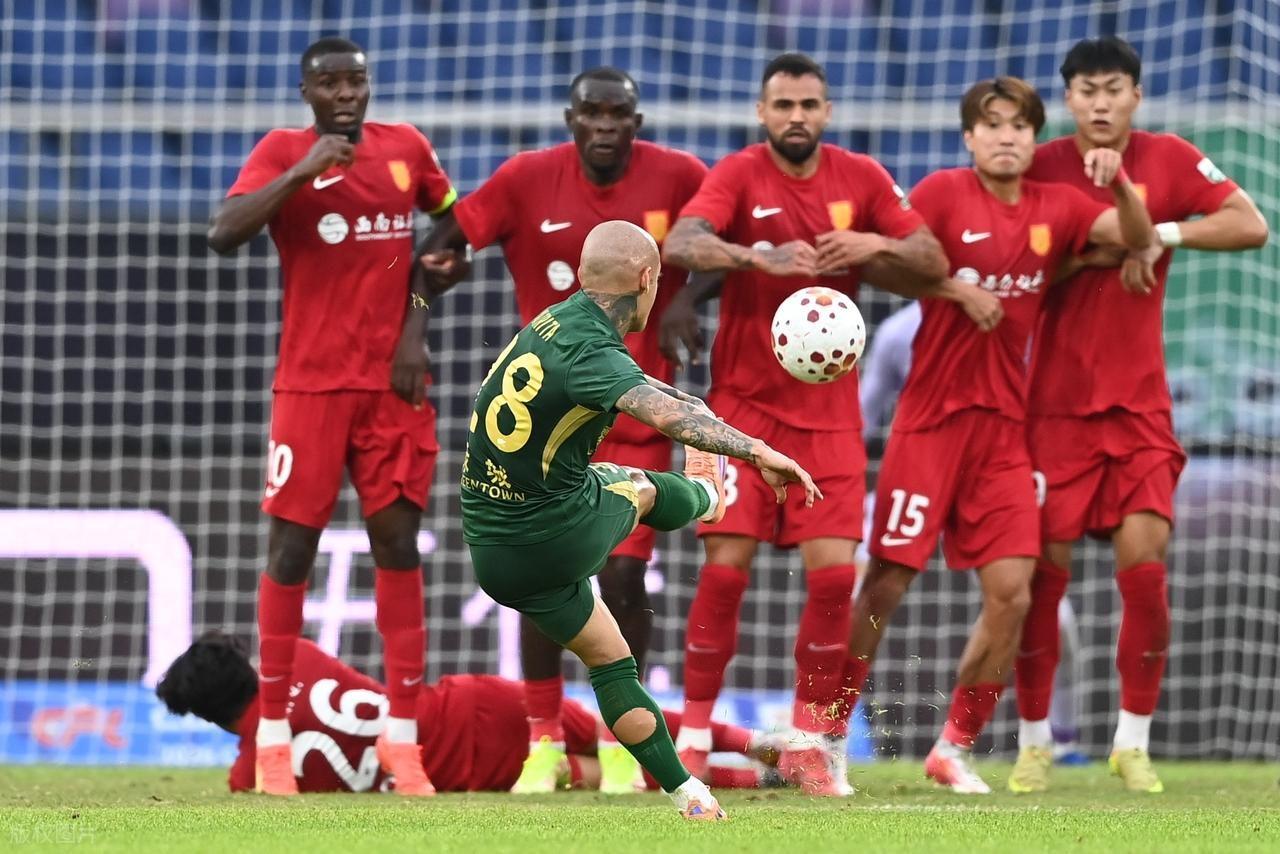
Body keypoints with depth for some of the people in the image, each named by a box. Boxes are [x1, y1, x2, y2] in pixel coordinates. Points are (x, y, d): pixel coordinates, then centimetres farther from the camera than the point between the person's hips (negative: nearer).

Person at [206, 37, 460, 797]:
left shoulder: (407, 149, 6)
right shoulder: (284, 152, -4)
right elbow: (224, 234, -18)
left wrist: (416, 323, 9)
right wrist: (300, 172, -25)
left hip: (393, 381, 3)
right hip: (311, 383, -3)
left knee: (398, 540, -1)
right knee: (294, 545, -2)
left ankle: (402, 734, 2)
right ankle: (272, 734, 6)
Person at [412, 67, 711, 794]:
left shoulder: (678, 179, -7)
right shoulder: (528, 180, -6)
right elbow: (446, 241, -2)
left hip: (640, 419, -1)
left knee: (623, 577, -6)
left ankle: (622, 735, 10)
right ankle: (543, 736, 14)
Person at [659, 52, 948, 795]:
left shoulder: (862, 178, 2)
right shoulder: (739, 176, -8)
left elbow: (934, 264, 3)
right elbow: (681, 244, -26)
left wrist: (875, 246, -16)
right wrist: (758, 256, -42)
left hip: (829, 409, 2)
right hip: (745, 404, -2)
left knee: (834, 572, -6)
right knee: (726, 566, -7)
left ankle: (812, 738, 7)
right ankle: (693, 733, 4)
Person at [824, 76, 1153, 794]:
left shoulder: (1056, 208, 7)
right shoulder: (943, 192, -5)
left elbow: (1138, 238, 0)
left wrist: (1119, 183, -17)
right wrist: (958, 288, -18)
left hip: (1005, 425, 4)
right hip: (931, 418, -4)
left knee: (1012, 592, -5)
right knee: (887, 584, -4)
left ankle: (956, 747, 9)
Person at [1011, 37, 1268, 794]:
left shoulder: (1169, 160, -1)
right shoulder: (1042, 169, -2)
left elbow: (1251, 226, -10)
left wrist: (1163, 233, -21)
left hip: (1139, 405, 0)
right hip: (1056, 403, 0)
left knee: (1144, 566, -8)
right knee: (1041, 570, -1)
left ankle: (1134, 742, 5)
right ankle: (1035, 742, 12)